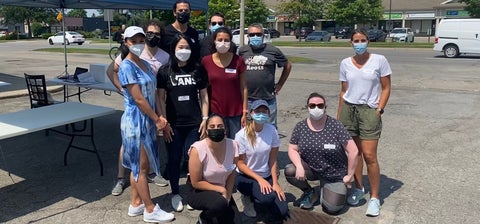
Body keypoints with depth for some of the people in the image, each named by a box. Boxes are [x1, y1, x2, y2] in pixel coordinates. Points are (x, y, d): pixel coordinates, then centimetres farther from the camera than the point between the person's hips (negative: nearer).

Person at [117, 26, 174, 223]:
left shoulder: (145, 64, 11)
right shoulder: (127, 66, -14)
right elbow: (138, 98, -19)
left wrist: (157, 118, 4)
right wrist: (157, 119, -13)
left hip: (147, 120, 8)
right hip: (136, 121, -8)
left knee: (140, 165, 15)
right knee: (140, 167, 1)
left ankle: (136, 204, 26)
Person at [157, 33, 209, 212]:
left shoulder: (198, 69, 5)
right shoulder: (165, 71, 0)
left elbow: (204, 96, 8)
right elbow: (160, 98, -1)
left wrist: (205, 119, 1)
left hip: (194, 123, 1)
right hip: (174, 124, -1)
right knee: (174, 159, 7)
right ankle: (175, 194, 23)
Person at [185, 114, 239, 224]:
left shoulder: (233, 145, -14)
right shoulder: (197, 150, -25)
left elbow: (232, 173, 1)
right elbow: (196, 183, -18)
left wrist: (227, 194, -8)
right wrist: (221, 189, -17)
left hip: (222, 193, 5)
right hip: (200, 193, -5)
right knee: (220, 204, -33)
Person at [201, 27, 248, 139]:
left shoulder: (238, 61, 0)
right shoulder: (206, 61, 0)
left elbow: (243, 88, 3)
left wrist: (245, 112, -1)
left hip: (236, 113, 0)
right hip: (215, 112, 0)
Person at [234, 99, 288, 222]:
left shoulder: (272, 130, -10)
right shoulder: (241, 135, -18)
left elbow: (273, 160, -6)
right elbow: (240, 164, -13)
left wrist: (275, 183, -12)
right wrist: (259, 179, -21)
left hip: (266, 176, 4)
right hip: (245, 176, -4)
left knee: (282, 211, -11)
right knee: (268, 197, -32)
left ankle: (256, 197, 17)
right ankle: (248, 197, 3)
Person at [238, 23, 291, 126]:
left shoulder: (273, 50, -1)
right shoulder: (242, 51, 4)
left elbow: (288, 66, 10)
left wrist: (279, 84, 7)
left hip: (268, 99, -2)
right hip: (247, 99, 2)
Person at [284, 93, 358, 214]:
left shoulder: (335, 126, -17)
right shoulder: (300, 127, -7)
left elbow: (353, 151, -16)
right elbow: (292, 149, -4)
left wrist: (349, 175, -11)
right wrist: (299, 166, -23)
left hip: (334, 175, -2)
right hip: (311, 169, 2)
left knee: (331, 208, -14)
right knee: (289, 171, -26)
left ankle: (325, 190, 24)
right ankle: (309, 192, 6)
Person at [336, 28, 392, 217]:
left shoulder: (379, 60, -2)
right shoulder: (345, 63, 6)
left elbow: (386, 88, 1)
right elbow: (343, 91, 11)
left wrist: (379, 110, -8)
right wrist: (338, 116, 11)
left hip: (369, 110, -3)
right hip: (348, 109, 3)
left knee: (369, 156, -6)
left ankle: (374, 198, 8)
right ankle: (359, 189, 27)